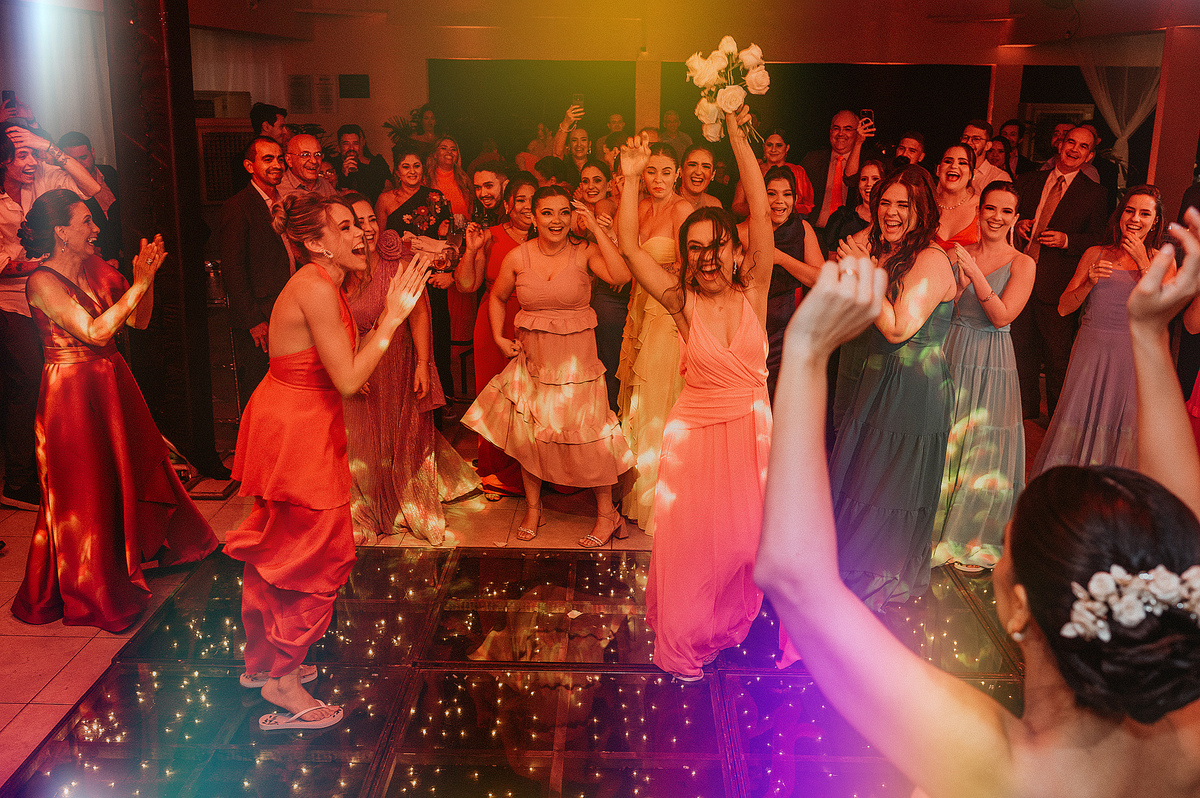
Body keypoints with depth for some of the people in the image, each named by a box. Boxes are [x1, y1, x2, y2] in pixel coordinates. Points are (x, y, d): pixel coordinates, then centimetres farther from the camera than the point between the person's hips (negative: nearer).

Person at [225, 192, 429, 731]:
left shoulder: (321, 284, 7)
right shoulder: (316, 289, -23)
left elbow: (338, 370, 9)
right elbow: (348, 381, -25)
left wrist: (388, 317, 6)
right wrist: (392, 318, -22)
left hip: (287, 420, 10)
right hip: (298, 431, -10)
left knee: (274, 551, 20)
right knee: (314, 555, 2)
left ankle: (261, 661, 36)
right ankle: (282, 681, 16)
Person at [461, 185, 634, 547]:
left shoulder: (584, 252, -8)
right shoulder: (518, 256, -2)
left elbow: (620, 275, -27)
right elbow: (496, 297, 15)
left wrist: (596, 228, -21)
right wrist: (499, 337, 3)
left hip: (576, 358, -2)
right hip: (531, 355, 3)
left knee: (586, 433, 0)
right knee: (527, 432, 9)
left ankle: (606, 514, 17)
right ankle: (533, 507, 30)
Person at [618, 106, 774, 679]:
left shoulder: (752, 292, -6)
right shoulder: (682, 302, -6)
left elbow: (762, 217, -15)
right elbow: (630, 247, -12)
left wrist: (738, 139, -18)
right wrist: (631, 179, -16)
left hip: (752, 428, 1)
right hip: (695, 432, -1)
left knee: (747, 534, 10)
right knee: (690, 540, 8)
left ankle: (737, 621, 37)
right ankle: (686, 641, 30)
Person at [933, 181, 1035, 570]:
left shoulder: (1022, 264, -4)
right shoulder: (957, 254, 4)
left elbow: (1001, 316, -14)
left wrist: (974, 273, -21)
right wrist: (959, 278, -12)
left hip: (992, 365, -3)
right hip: (952, 356, 3)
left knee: (983, 447, 4)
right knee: (943, 442, 9)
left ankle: (975, 538, 22)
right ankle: (938, 528, 25)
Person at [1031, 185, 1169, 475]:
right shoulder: (1095, 254, 7)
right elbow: (1064, 308, 4)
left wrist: (1142, 263, -11)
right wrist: (1089, 283, -14)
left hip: (1133, 356, -1)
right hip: (1091, 351, 1)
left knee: (1123, 427, 2)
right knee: (1079, 425, 2)